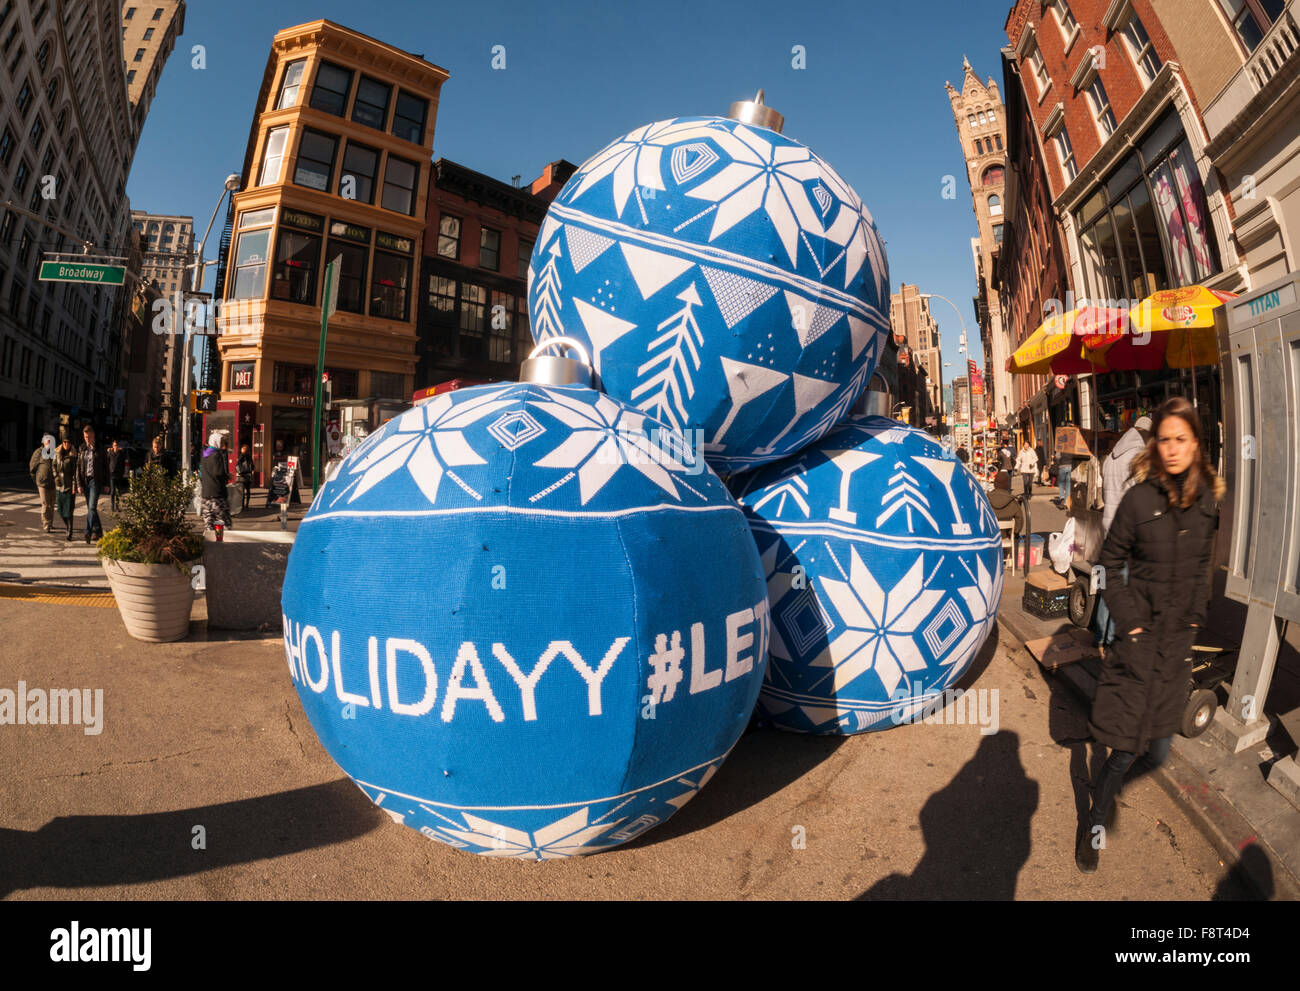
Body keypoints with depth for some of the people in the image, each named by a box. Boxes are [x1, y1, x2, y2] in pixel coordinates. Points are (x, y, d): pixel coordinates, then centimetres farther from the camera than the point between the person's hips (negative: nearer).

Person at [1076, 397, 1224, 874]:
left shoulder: (1209, 499, 0)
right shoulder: (1139, 498, -12)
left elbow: (1202, 563, 13)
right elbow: (1111, 561, -5)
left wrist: (1197, 613, 6)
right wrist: (1126, 616, -10)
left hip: (1180, 637, 4)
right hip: (1142, 633, -4)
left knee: (1157, 752, 12)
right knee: (1125, 752, -1)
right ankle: (1095, 825, 20)